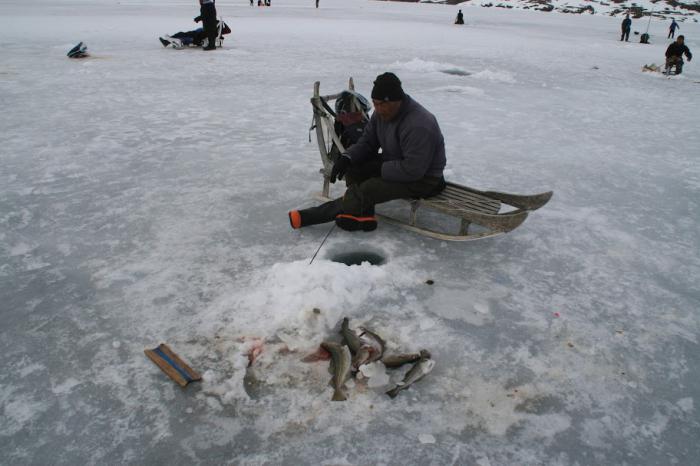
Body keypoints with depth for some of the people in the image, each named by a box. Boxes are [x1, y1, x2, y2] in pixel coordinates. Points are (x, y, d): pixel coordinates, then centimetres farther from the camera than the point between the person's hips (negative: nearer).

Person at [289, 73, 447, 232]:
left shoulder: (419, 125, -30)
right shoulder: (382, 113, -3)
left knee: (369, 189, -23)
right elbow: (367, 142, 5)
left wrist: (379, 169, -23)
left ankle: (314, 215, -10)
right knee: (353, 167, -8)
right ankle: (363, 216, -8)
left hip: (423, 179, -9)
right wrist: (346, 158, -14)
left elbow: (413, 170, -31)